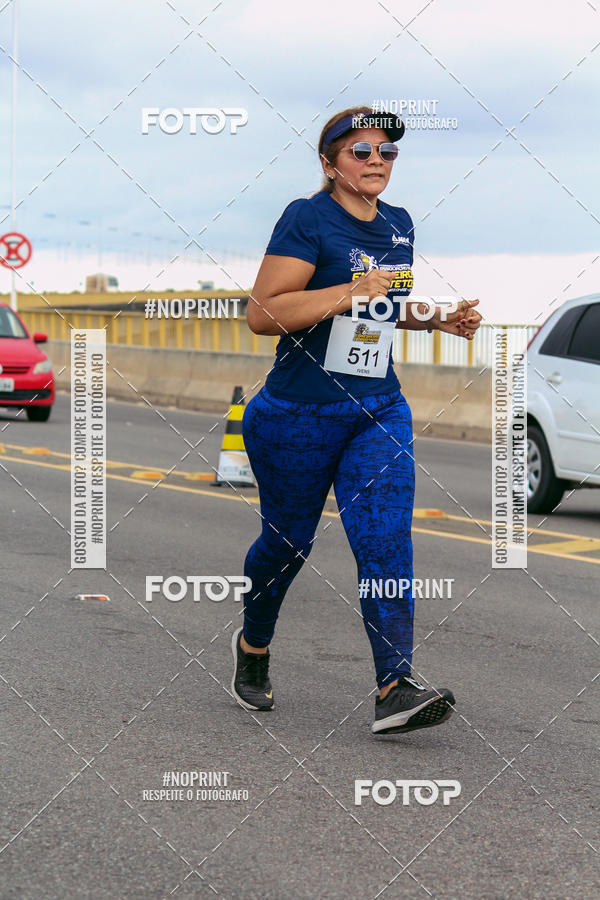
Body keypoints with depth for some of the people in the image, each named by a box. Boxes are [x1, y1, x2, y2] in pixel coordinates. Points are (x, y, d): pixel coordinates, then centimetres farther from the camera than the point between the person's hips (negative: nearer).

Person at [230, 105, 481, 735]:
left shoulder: (398, 225, 9)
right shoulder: (307, 219, -12)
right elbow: (260, 314, -20)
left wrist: (437, 317, 8)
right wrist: (349, 292, -26)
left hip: (379, 412, 5)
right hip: (298, 415, -4)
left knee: (386, 541, -11)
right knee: (287, 540, 12)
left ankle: (395, 689, -18)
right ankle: (253, 645, 39)